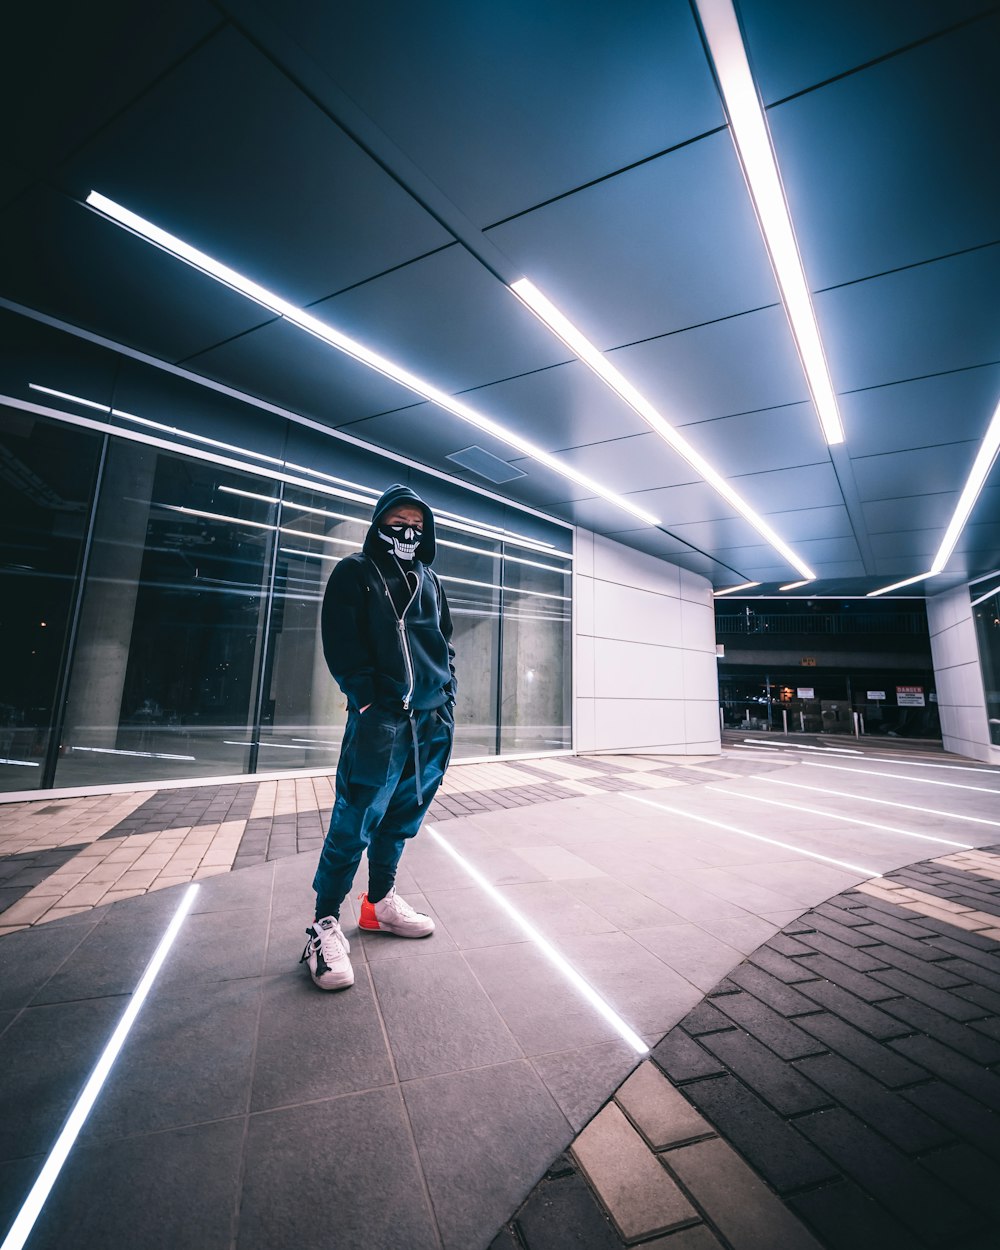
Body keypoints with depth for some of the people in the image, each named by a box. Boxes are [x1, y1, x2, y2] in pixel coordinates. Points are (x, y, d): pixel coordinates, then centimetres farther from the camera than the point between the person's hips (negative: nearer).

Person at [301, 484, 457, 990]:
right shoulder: (354, 573, 2)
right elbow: (341, 644, -6)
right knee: (356, 822, -3)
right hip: (379, 718, -5)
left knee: (402, 816, 15)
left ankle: (380, 901, 33)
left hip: (431, 720, 6)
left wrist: (448, 696, 9)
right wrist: (367, 700, -13)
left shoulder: (429, 581, 19)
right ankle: (325, 924, 15)